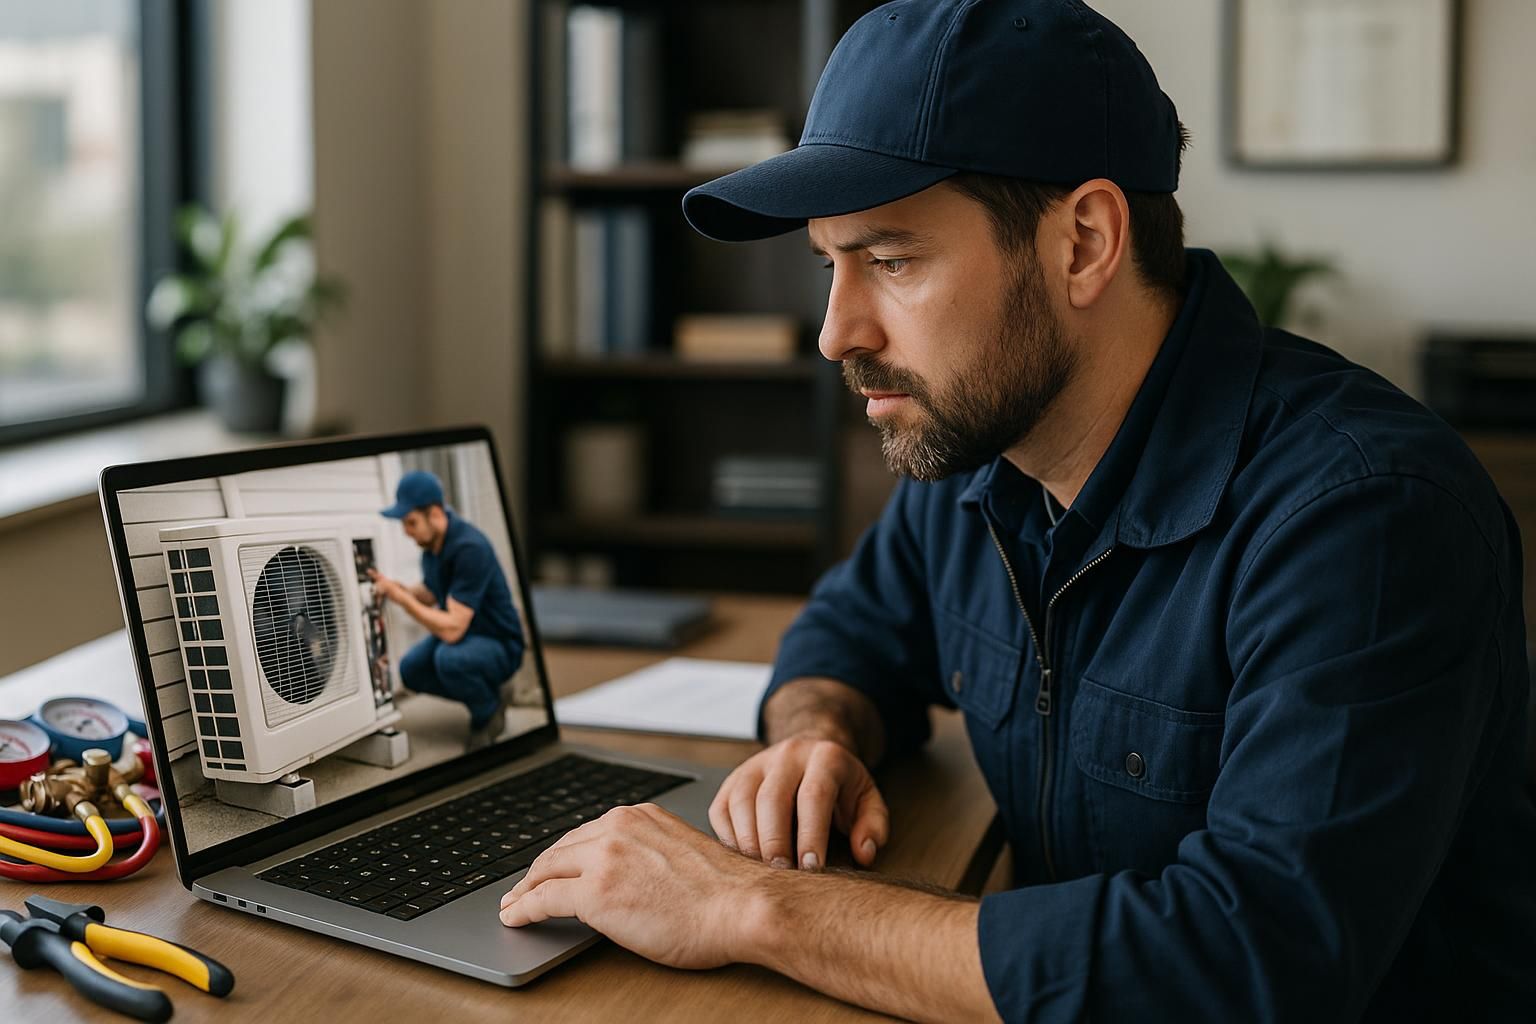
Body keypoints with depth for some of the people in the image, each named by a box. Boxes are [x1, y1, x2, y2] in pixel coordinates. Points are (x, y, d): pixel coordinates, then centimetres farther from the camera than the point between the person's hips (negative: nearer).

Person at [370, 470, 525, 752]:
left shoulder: (469, 548, -31)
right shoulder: (431, 538, -4)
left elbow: (452, 630, -33)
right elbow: (430, 594, 11)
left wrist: (402, 598, -28)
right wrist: (396, 587, -8)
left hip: (498, 644, -9)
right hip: (464, 632, 9)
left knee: (449, 659, -35)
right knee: (410, 669, -5)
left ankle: (488, 712, -4)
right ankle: (490, 691, 14)